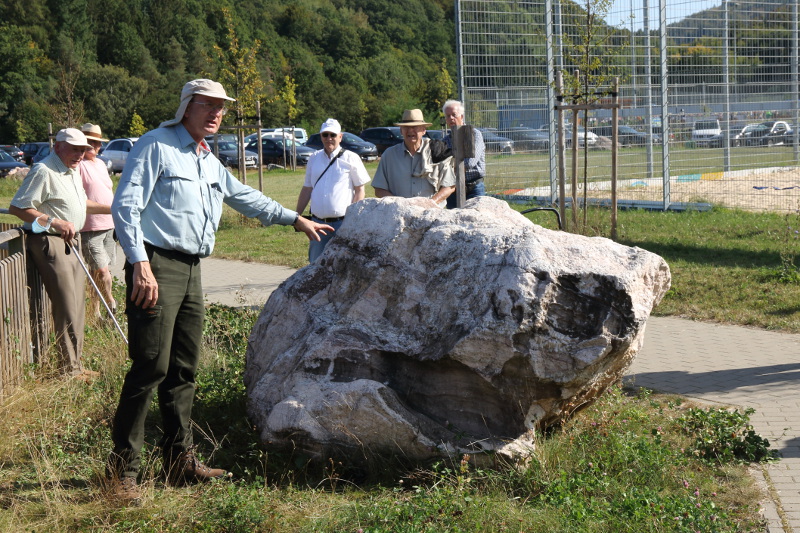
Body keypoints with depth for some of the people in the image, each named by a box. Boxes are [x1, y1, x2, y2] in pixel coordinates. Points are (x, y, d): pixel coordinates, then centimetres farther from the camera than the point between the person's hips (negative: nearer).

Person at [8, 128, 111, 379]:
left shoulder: (73, 170, 15)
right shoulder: (43, 172, -16)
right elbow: (17, 208, -21)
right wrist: (55, 222, -24)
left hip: (71, 242, 10)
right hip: (49, 242, -10)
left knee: (77, 305, 12)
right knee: (67, 307, -10)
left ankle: (75, 364, 20)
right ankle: (69, 368, -4)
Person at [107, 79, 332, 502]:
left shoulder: (210, 162, 22)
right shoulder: (156, 146, -4)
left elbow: (245, 197, 38)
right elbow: (125, 206, -12)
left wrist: (296, 220, 42)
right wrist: (140, 264, -21)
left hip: (191, 271, 9)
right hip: (156, 267, -9)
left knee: (183, 369, 11)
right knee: (151, 366, -14)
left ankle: (180, 461, 19)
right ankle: (122, 471, -9)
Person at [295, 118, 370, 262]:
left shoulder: (351, 158, 0)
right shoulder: (314, 158, 12)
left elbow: (360, 190, -1)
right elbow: (307, 189, 19)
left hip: (343, 223, -4)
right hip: (318, 223, 4)